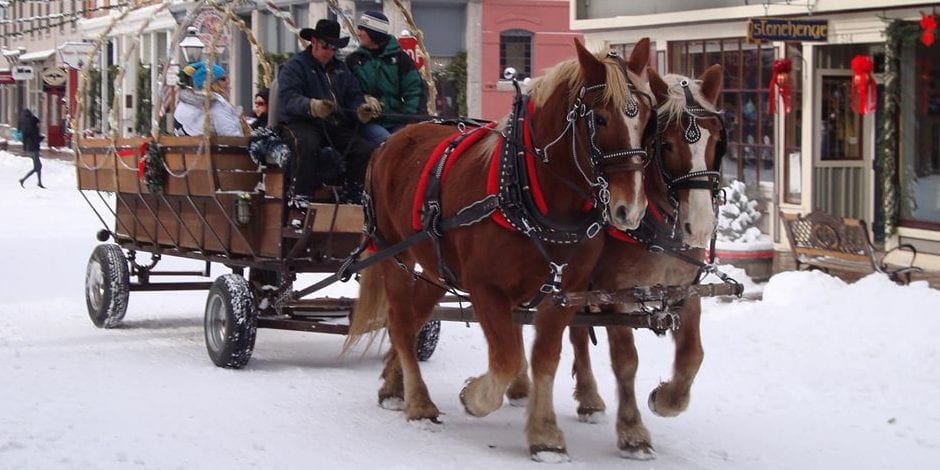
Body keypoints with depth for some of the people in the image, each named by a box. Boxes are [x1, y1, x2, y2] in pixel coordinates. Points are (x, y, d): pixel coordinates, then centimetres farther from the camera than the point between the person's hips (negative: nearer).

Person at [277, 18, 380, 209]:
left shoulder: (340, 68, 21)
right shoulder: (295, 66, -2)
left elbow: (354, 95, 13)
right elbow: (288, 97, -19)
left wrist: (360, 110, -13)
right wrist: (312, 106, -40)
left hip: (337, 126, 6)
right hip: (301, 123, -6)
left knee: (367, 150, -14)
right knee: (308, 144, -39)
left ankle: (351, 196, 0)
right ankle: (300, 197, -33)